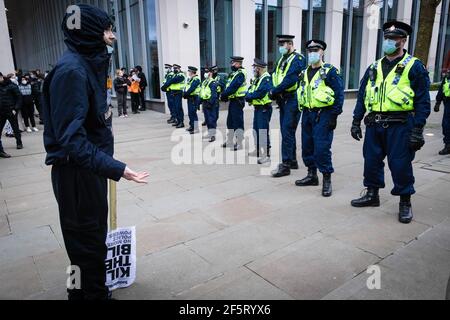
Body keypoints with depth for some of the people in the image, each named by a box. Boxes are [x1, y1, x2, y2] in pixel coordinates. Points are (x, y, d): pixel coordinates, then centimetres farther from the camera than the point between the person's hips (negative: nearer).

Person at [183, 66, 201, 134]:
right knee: (190, 112, 16)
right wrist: (184, 94, -4)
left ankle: (196, 129, -4)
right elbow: (186, 87, 13)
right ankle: (191, 126, 28)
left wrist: (185, 94, -17)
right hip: (189, 98, 9)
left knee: (193, 113, -8)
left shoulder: (196, 79, -14)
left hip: (194, 98, -9)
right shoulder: (189, 79, 14)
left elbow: (191, 89, -22)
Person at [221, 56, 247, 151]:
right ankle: (230, 141, 28)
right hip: (232, 100, 10)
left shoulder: (240, 74, -15)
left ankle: (239, 144, 1)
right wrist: (224, 95, -1)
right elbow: (228, 85, 14)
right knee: (230, 121, 16)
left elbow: (233, 87, -23)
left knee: (238, 122, -5)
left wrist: (223, 95, -16)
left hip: (238, 101, -10)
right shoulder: (234, 73, 16)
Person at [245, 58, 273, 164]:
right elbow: (249, 91, 15)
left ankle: (267, 155, -7)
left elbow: (259, 93, -24)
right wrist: (249, 97, -7)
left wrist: (249, 96, -9)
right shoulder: (256, 79, 17)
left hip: (264, 108, -10)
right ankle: (258, 151, 29)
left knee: (263, 131, -11)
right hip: (257, 108, 10)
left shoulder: (266, 78, -14)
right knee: (256, 130, 16)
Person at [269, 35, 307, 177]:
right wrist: (275, 93, -5)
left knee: (287, 132, -10)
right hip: (283, 100, 9)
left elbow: (290, 80, -21)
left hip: (292, 100, -9)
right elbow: (275, 77, 12)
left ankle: (285, 165, -5)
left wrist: (274, 92, -17)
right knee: (287, 132, 13)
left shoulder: (298, 59, -10)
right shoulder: (282, 59, 17)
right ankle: (292, 161, 24)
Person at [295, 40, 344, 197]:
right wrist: (300, 111, 14)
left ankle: (327, 180, 3)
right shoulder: (304, 73, 15)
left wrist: (334, 115, -14)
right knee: (307, 147, 11)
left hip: (323, 115, -7)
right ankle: (312, 175, 25)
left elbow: (339, 94, -9)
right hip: (307, 114, 7)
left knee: (322, 148, -10)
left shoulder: (330, 71, -6)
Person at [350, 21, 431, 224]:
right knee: (371, 161, 10)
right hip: (374, 124, 5)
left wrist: (418, 129, -12)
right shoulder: (374, 68, 14)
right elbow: (362, 96, 16)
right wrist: (356, 121, 10)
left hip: (400, 125, -5)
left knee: (400, 165, 0)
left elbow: (422, 101, -6)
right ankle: (372, 195, 28)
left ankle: (405, 202, 17)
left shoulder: (414, 66, -1)